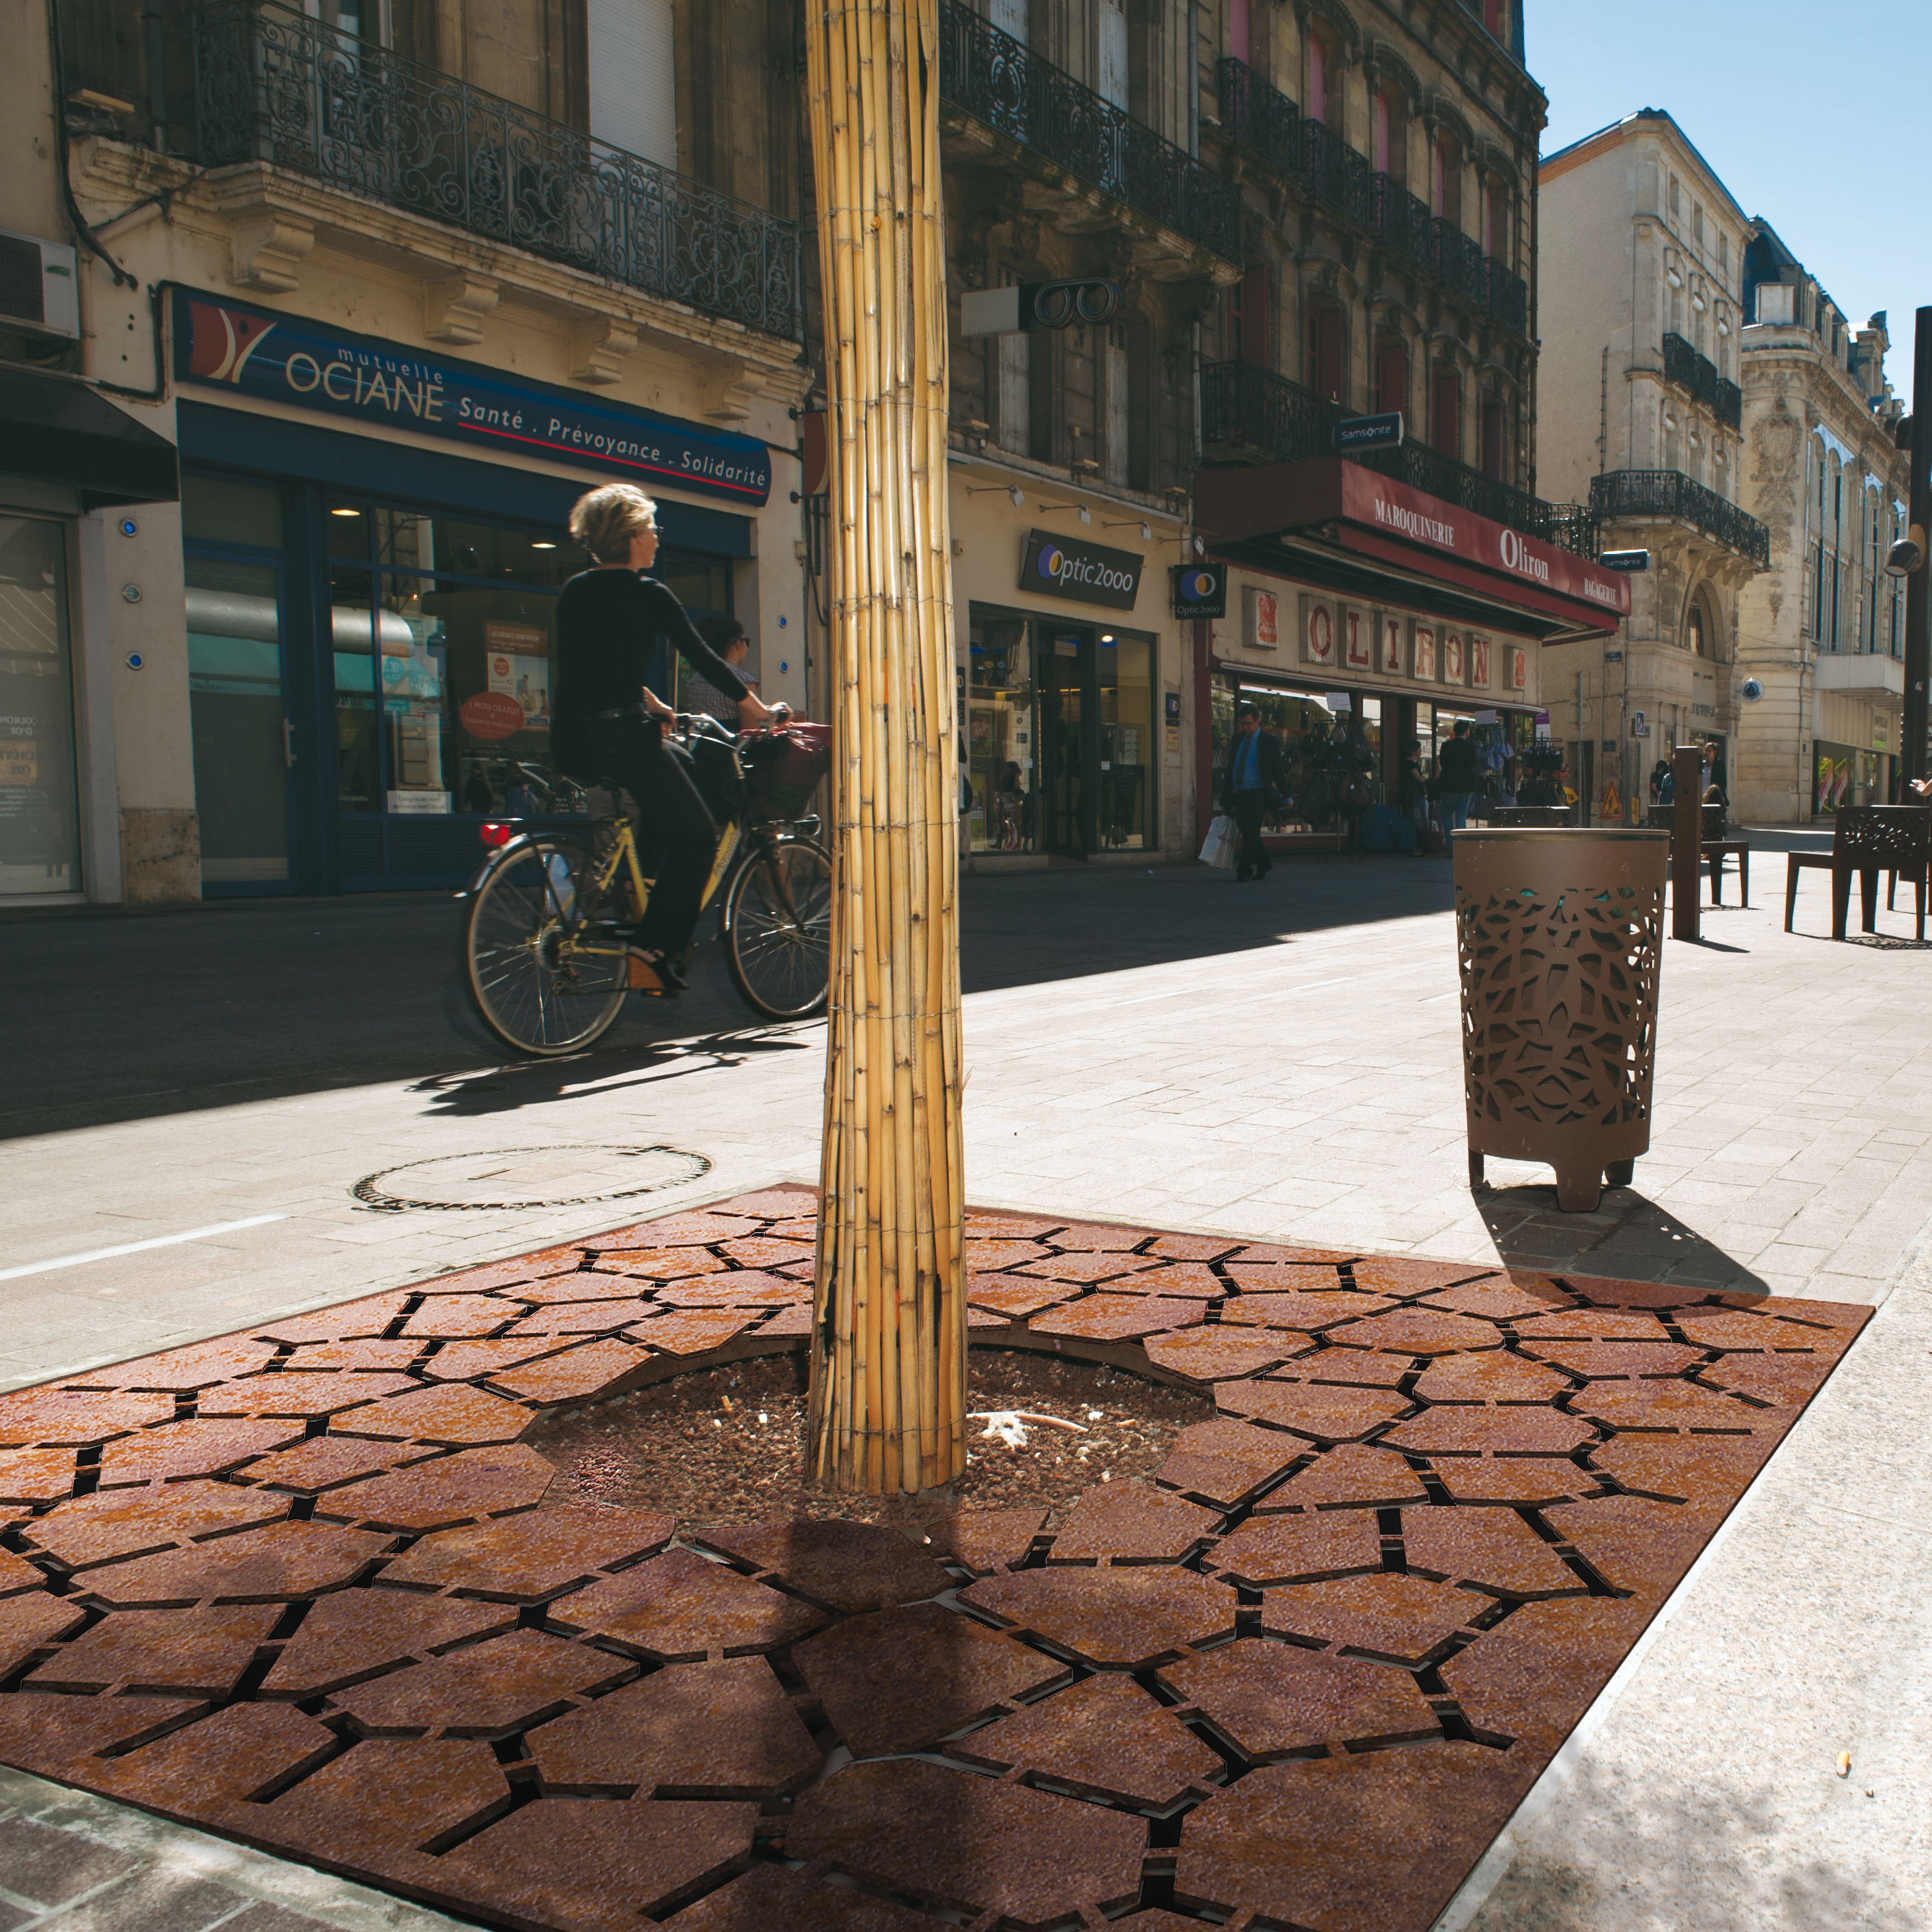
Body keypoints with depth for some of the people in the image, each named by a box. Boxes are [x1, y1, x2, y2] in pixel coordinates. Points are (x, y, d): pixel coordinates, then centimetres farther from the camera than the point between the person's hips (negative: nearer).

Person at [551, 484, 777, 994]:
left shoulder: (574, 591, 14)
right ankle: (656, 945, -7)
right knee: (695, 837, 3)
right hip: (621, 733, -8)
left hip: (570, 737, 8)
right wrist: (748, 700, 12)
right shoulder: (646, 594, -6)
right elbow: (699, 655, 0)